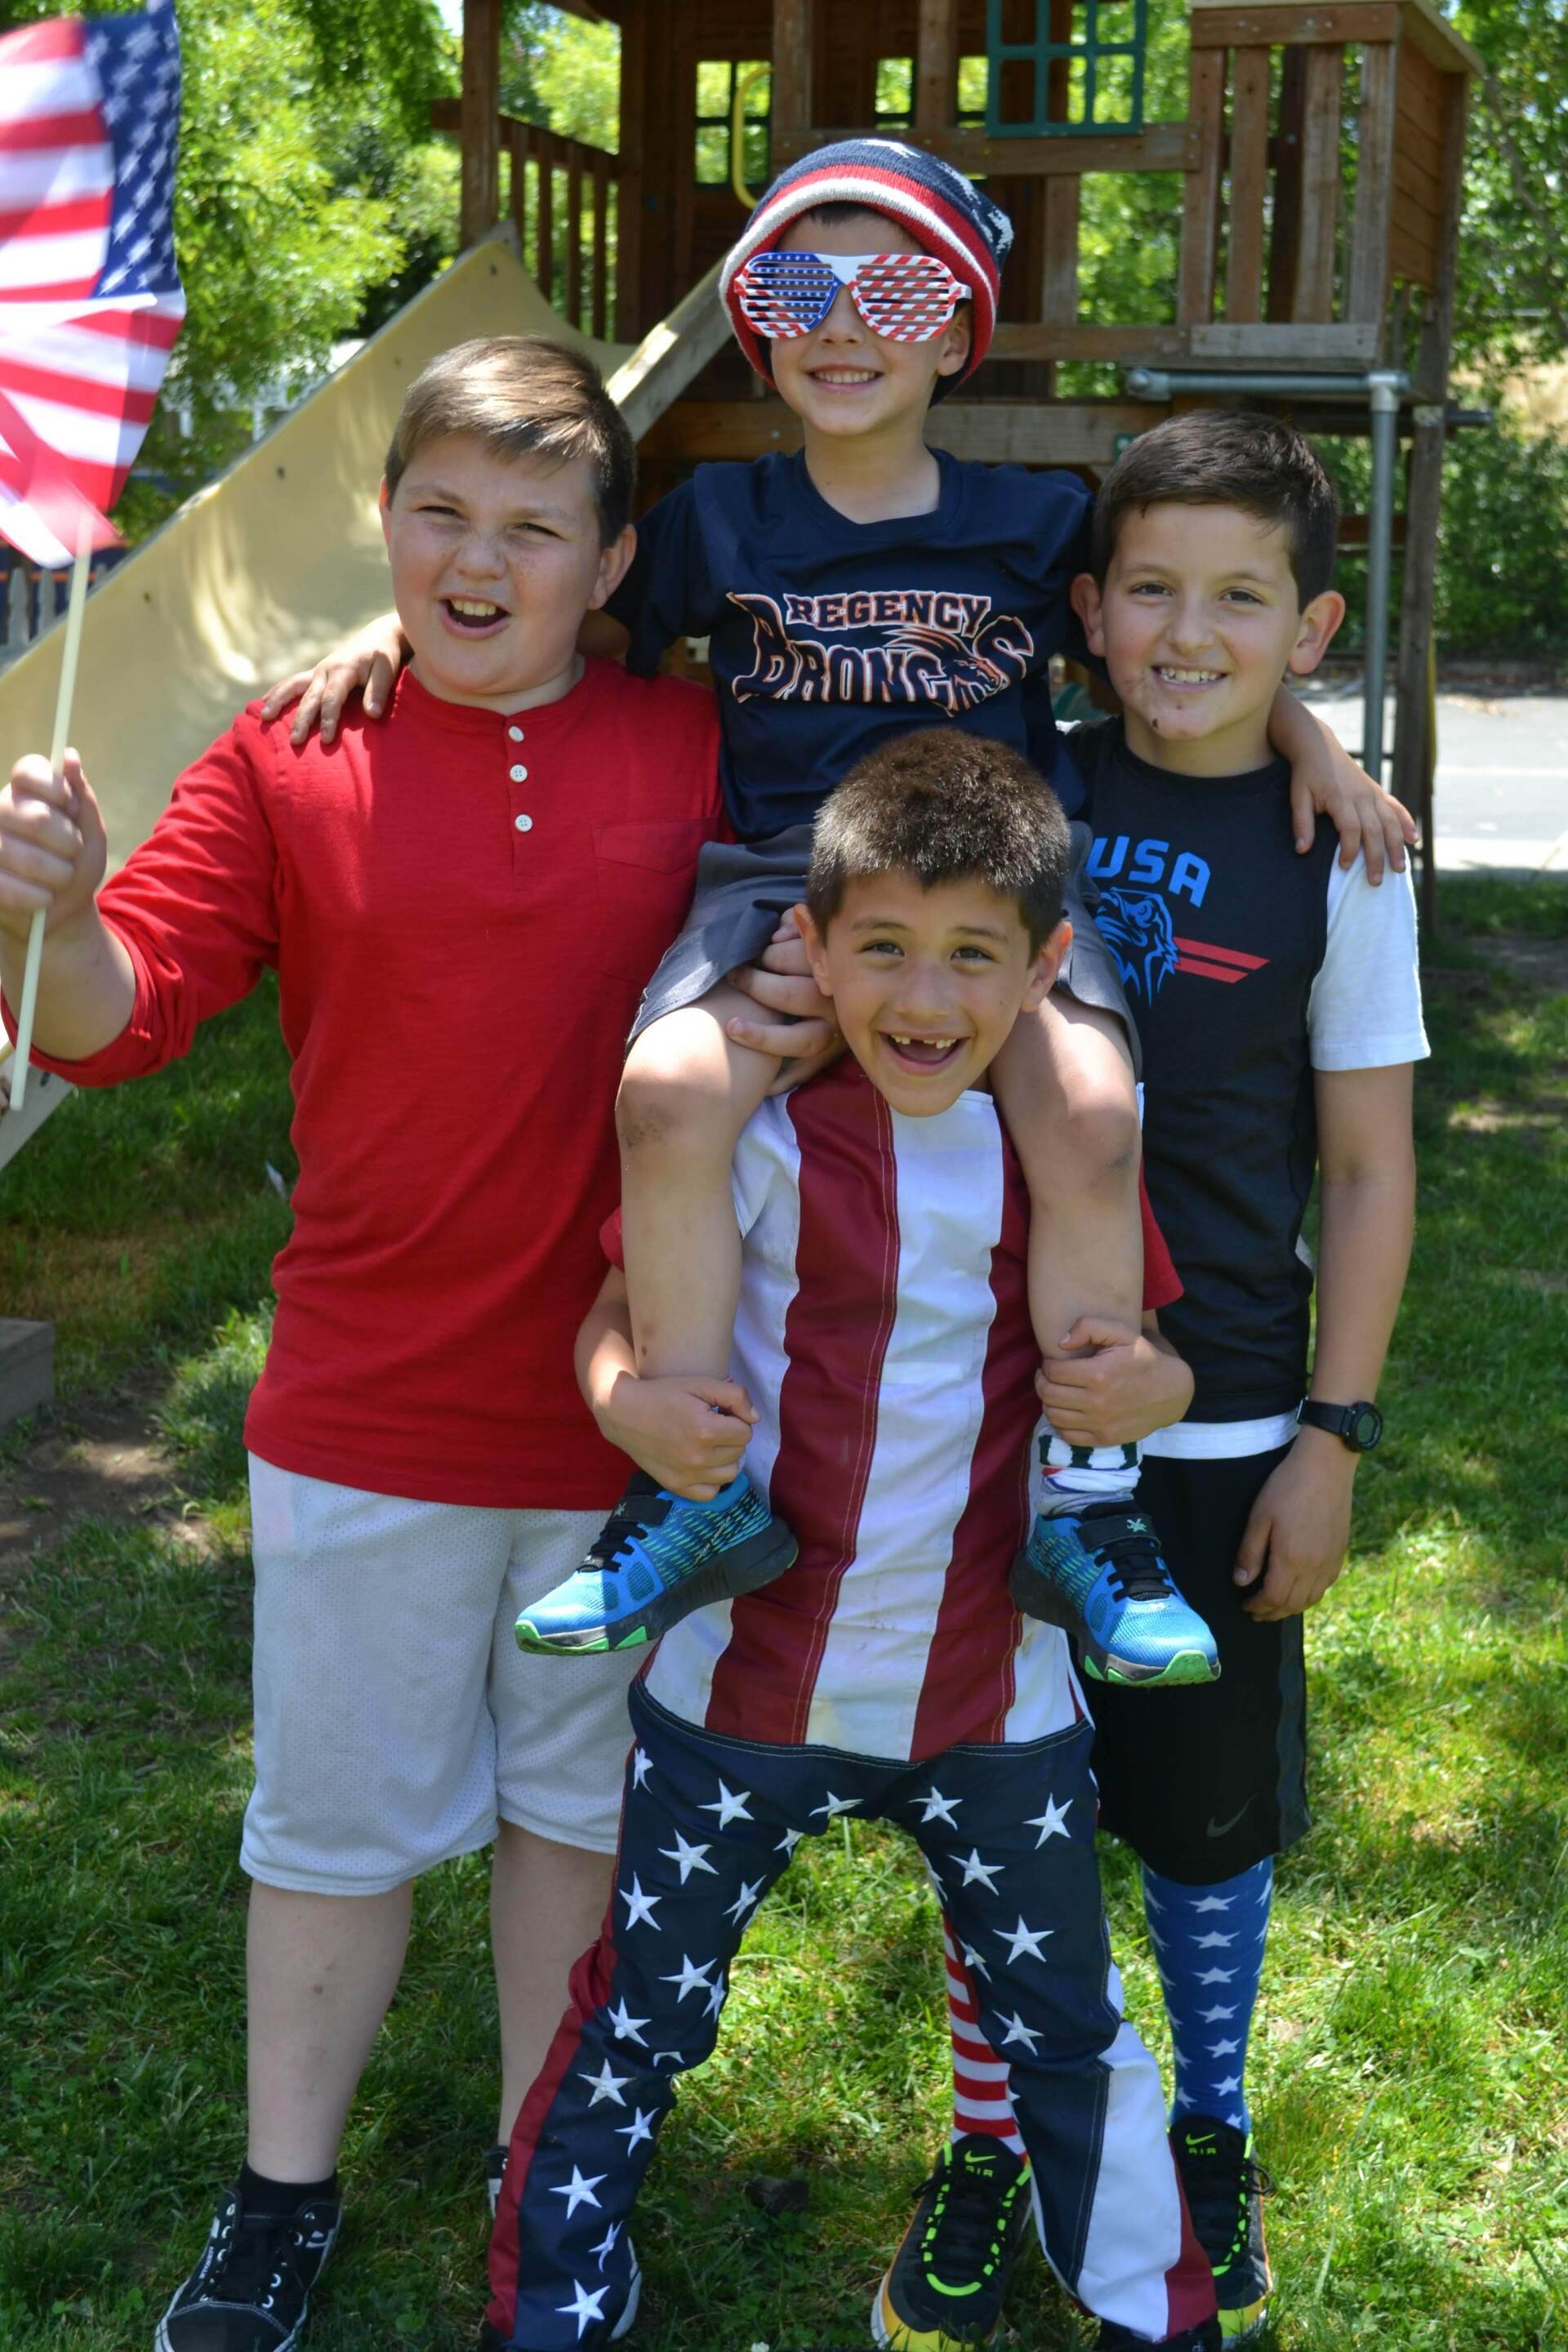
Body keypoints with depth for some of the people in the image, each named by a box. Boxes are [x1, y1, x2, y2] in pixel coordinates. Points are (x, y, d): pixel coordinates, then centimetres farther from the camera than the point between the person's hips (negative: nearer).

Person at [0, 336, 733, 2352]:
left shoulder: (697, 750, -1)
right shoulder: (289, 759, -6)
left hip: (624, 1417, 1)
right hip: (365, 1413, -1)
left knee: (575, 1804, 18)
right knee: (336, 1821, 14)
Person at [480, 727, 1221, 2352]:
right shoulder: (763, 1145, -14)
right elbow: (613, 1318, -7)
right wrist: (626, 1397, -23)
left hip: (993, 1700, 2)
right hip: (747, 1684, -2)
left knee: (1070, 2032, 20)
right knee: (638, 2022, 16)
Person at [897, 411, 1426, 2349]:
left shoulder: (1333, 857, -4)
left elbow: (1369, 1172, 0)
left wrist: (1332, 1434, -3)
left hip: (1224, 1428, -1)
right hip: (1001, 1399, 1)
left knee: (1206, 1812, 13)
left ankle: (1210, 2138, 36)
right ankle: (990, 2149, 32)